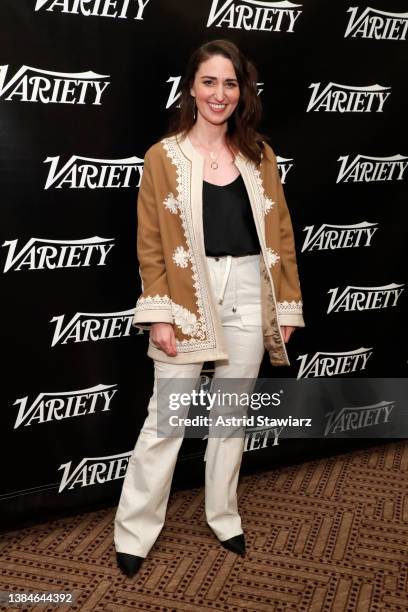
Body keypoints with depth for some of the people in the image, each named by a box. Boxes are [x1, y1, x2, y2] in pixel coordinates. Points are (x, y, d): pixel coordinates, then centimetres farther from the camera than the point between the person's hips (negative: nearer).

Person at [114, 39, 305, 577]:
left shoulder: (260, 156, 7)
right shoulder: (164, 156, -1)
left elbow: (279, 233, 8)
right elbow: (150, 244, -4)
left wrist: (288, 304, 5)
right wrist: (159, 315, -11)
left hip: (248, 295, 3)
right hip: (188, 297, -3)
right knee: (166, 418, 1)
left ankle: (224, 517, 31)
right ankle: (134, 531, 17)